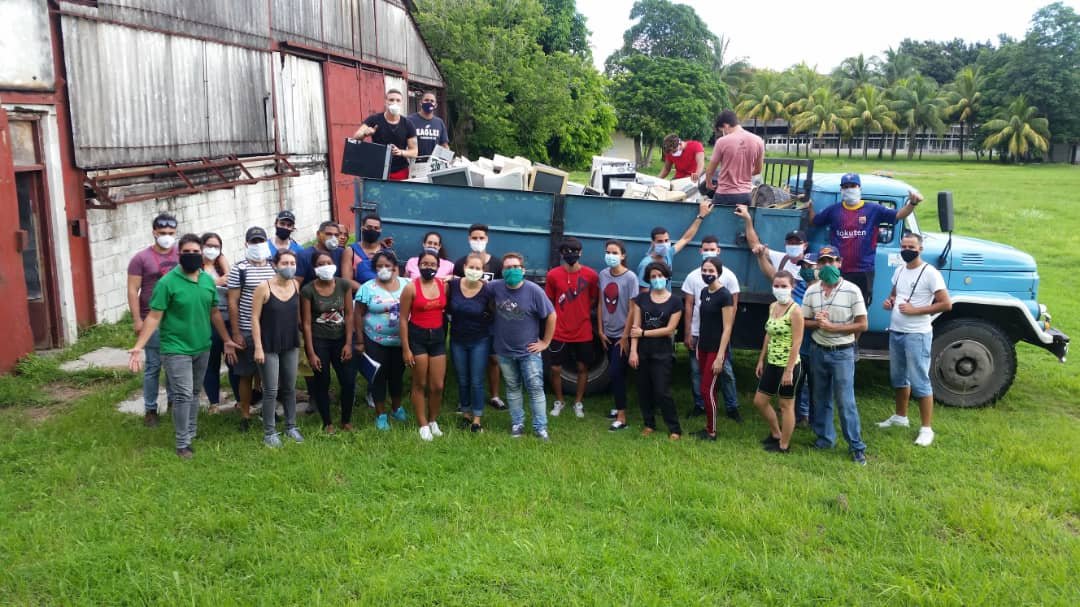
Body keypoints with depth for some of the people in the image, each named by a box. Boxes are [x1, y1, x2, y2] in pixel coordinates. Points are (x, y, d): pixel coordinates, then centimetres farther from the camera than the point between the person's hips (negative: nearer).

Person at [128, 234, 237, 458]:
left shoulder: (208, 280, 3)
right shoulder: (167, 282, -14)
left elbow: (215, 313, 13)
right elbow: (154, 317, -14)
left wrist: (226, 340, 15)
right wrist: (138, 346, -21)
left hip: (202, 348, 5)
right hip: (176, 349, -5)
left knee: (194, 393, 16)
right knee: (183, 395, -6)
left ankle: (191, 433, 31)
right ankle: (182, 443, 5)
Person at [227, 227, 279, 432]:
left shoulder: (275, 267, 8)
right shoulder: (239, 269, -4)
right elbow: (232, 303, -6)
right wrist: (236, 333, -10)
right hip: (247, 332, -3)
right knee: (246, 375, 5)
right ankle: (245, 415, 16)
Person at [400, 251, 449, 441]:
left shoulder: (444, 286, 2)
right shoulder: (411, 288, -9)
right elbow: (404, 319, -8)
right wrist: (405, 348, -10)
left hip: (438, 337, 3)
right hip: (417, 337, -3)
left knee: (438, 386, 5)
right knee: (420, 384, 5)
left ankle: (433, 421, 27)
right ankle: (423, 425, 17)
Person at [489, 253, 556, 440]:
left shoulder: (534, 291, -16)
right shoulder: (496, 287, -8)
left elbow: (551, 316, -10)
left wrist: (545, 342, -7)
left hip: (529, 351, -3)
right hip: (504, 351, 3)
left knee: (535, 388, 0)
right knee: (512, 389, 14)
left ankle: (540, 427, 9)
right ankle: (517, 424, 27)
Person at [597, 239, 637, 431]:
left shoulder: (630, 277, -14)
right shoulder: (603, 275, 1)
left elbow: (633, 309, -13)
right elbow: (601, 304, 7)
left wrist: (625, 336, -13)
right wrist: (601, 331, 5)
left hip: (622, 334, -5)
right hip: (608, 333, 5)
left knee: (615, 373, -9)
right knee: (616, 373, 15)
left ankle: (622, 418, -3)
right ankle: (619, 407, 30)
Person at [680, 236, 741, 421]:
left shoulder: (728, 276, 0)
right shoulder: (693, 276, 4)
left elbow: (733, 305, 1)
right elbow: (688, 306, 4)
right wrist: (687, 333, 0)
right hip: (697, 333, 2)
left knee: (726, 371, 2)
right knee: (696, 371, 8)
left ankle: (732, 407, 13)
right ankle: (699, 405, 21)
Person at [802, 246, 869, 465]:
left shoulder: (852, 290, -9)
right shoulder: (811, 291, 2)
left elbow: (862, 325, -9)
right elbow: (803, 322, 8)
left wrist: (832, 327, -17)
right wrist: (817, 323, -14)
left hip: (842, 353, -4)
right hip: (818, 351, 4)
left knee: (845, 401, -4)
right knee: (821, 398, 14)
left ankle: (857, 447, 6)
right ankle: (825, 438, 28)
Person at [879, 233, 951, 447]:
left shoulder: (930, 273, -13)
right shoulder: (899, 271, 10)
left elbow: (946, 304, -16)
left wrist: (915, 310, -20)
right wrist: (888, 302, 3)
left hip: (917, 335, -8)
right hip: (895, 332, 8)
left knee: (919, 382, -5)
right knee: (898, 377, 20)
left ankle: (926, 429, 3)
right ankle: (900, 416, 37)